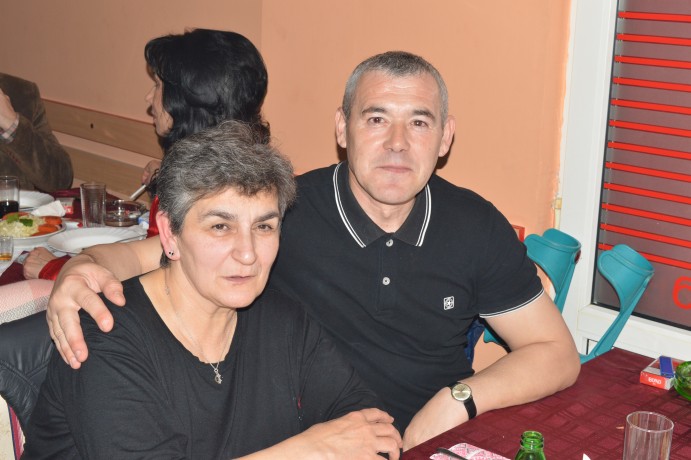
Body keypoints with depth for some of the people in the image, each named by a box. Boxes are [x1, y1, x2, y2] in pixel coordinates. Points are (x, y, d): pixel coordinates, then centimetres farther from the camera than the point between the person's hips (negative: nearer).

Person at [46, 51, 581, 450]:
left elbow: (557, 354, 4)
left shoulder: (475, 225, -2)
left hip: (443, 440, 4)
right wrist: (84, 267, -28)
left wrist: (456, 401, -12)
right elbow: (147, 254, -5)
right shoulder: (284, 211, -11)